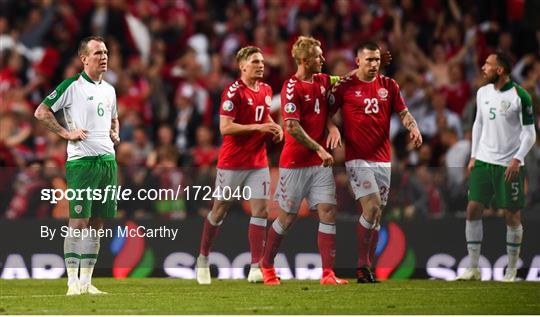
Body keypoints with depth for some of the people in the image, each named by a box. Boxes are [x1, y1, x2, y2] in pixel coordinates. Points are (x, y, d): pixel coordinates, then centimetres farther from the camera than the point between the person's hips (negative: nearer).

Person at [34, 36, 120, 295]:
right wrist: (66, 132, -11)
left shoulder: (109, 89, 16)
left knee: (96, 223, 6)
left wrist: (115, 134, 13)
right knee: (78, 222, -9)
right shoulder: (72, 86, -5)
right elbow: (41, 112, -6)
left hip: (107, 161, 7)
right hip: (81, 161, -7)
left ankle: (86, 281, 10)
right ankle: (73, 282, -6)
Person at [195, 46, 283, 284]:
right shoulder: (233, 92, -14)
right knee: (219, 210, 6)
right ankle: (203, 259, 23)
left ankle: (256, 268, -6)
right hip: (232, 163, -6)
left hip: (258, 162, 6)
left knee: (261, 210, -5)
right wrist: (258, 127, -24)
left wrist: (274, 127, 6)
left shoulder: (266, 90, 9)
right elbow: (225, 127, -20)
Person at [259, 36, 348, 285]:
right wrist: (319, 149, -20)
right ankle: (267, 265, 25)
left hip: (320, 162, 6)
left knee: (328, 212, -7)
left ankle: (328, 273, -9)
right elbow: (292, 127, -19)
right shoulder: (292, 87, -13)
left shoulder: (323, 81, 7)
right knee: (287, 218, 3)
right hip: (295, 162, -6)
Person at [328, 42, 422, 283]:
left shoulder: (388, 85, 9)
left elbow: (403, 112, 10)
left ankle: (367, 268, 14)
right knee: (372, 207, -19)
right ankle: (362, 265, -8)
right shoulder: (345, 86, -1)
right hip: (357, 158, -5)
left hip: (382, 158, 5)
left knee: (376, 214, 6)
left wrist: (413, 127, -9)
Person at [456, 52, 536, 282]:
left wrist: (517, 159, -16)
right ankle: (473, 268, 2)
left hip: (509, 165, -5)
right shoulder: (482, 93, 8)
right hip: (483, 161, 5)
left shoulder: (520, 96, -9)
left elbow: (529, 133, -7)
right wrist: (473, 155, 12)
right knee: (473, 209, -3)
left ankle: (511, 270, 11)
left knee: (511, 215, -1)